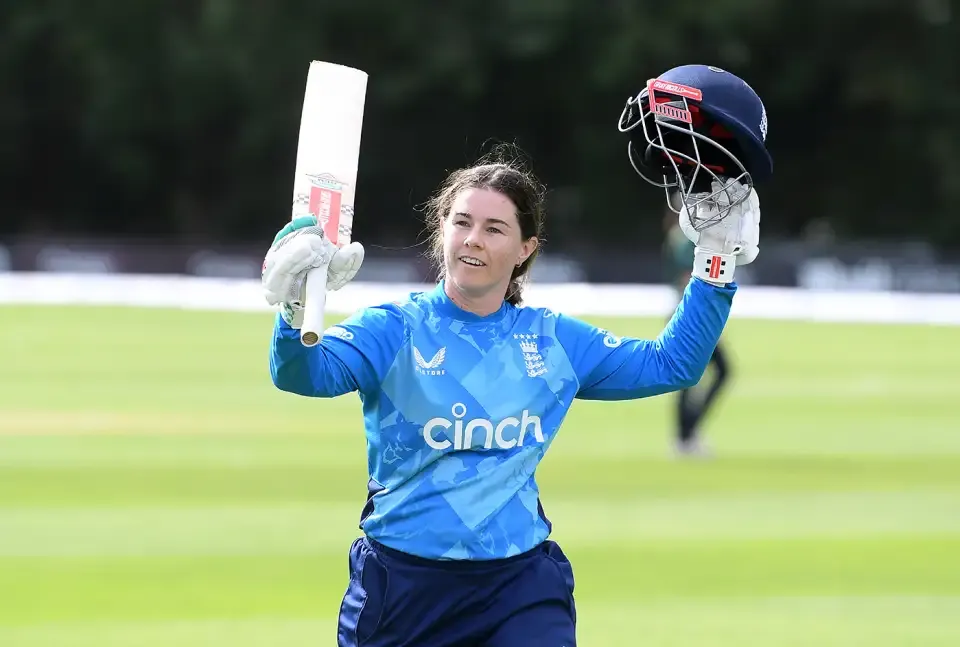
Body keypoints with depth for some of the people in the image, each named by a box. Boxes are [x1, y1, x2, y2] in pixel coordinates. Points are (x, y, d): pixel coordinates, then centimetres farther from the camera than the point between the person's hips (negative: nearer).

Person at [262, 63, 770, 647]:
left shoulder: (555, 340, 9)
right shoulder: (395, 330, -3)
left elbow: (669, 363, 18)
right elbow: (305, 374, -20)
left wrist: (717, 264, 10)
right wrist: (298, 311, -41)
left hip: (521, 582, 2)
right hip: (402, 579, -2)